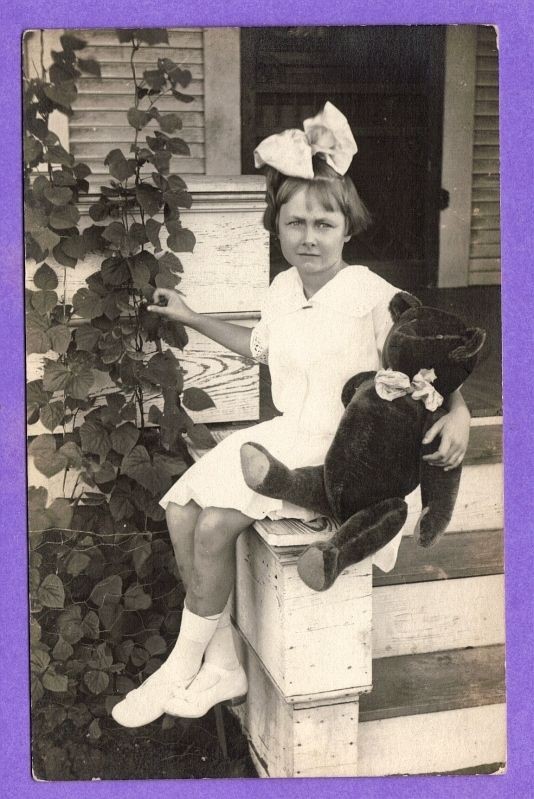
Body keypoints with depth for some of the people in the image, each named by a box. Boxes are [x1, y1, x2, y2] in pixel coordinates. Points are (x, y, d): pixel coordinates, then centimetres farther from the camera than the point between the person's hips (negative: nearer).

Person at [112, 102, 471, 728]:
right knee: (180, 507, -9)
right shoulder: (282, 289, 6)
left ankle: (182, 667, 3)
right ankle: (222, 665, 3)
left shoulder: (372, 296, -16)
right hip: (285, 435, 8)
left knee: (214, 526, -21)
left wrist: (457, 412, -33)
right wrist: (191, 318, 28)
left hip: (339, 451, -7)